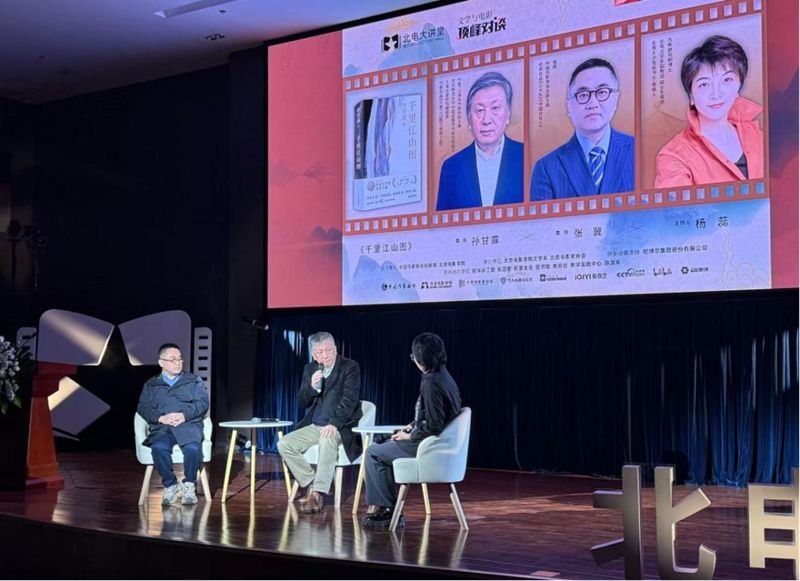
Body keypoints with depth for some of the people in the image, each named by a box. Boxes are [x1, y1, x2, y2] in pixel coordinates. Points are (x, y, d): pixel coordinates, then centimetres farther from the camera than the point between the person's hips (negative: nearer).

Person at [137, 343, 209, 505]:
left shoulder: (194, 381, 17)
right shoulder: (150, 385, 19)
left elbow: (203, 402, 5)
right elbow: (143, 407, 7)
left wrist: (184, 415, -13)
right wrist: (160, 418, -12)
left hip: (189, 426, -1)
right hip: (161, 428, 1)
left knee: (193, 448, -34)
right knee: (159, 448, -34)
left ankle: (189, 485, -9)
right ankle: (170, 485, -11)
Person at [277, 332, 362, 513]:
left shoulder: (350, 367, -7)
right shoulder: (309, 369, 10)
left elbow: (349, 400, -17)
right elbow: (302, 403, 7)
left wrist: (334, 424, -29)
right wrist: (312, 387, -13)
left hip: (340, 427, -6)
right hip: (315, 426, 6)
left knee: (327, 440, -38)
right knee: (284, 444, -12)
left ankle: (318, 493, -31)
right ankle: (312, 485, -4)